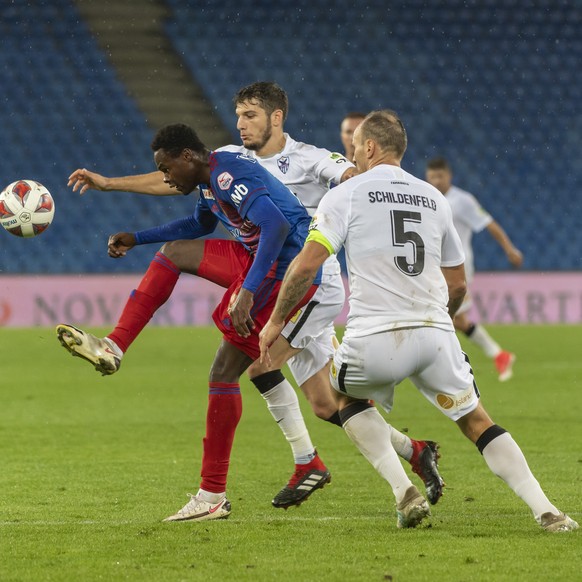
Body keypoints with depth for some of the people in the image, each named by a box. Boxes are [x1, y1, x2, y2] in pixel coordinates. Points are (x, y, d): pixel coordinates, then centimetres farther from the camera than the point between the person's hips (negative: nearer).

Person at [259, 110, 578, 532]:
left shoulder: (346, 195, 4)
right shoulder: (434, 199, 18)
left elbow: (306, 264, -5)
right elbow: (457, 284, 23)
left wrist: (276, 322, 6)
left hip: (375, 338, -3)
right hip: (435, 333, 3)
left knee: (348, 396, 26)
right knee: (476, 420, 13)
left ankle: (404, 492, 10)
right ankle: (547, 512, -1)